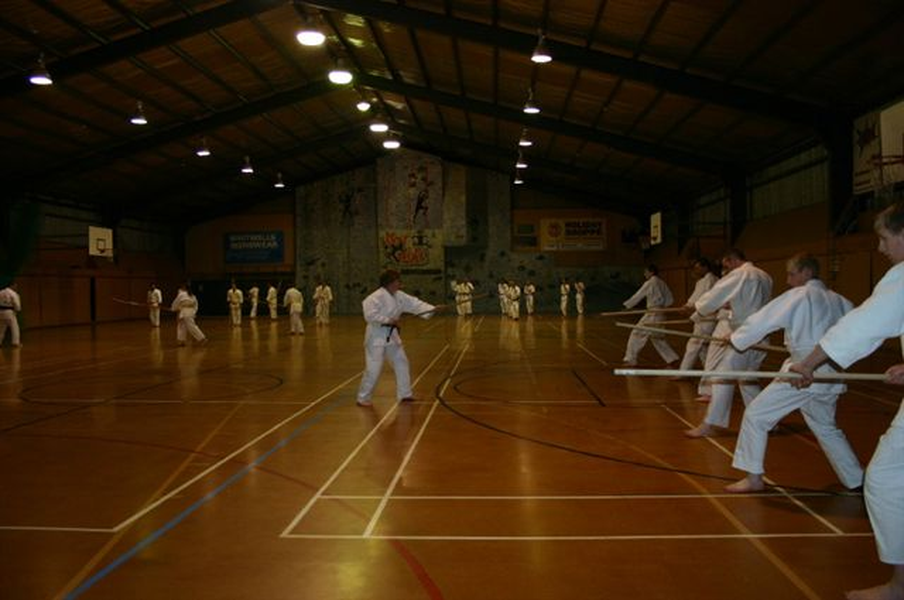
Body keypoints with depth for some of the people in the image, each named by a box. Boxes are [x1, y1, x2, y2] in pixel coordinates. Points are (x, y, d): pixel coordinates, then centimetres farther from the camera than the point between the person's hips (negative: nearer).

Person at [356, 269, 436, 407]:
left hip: (391, 334, 9)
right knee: (373, 369, -9)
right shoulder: (377, 296, -20)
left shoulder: (399, 295, 6)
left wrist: (433, 309, -6)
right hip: (377, 335, -9)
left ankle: (405, 394, 26)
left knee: (401, 362, 14)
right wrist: (388, 320, -24)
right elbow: (370, 315, -26)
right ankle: (363, 398, 6)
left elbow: (415, 304, 4)